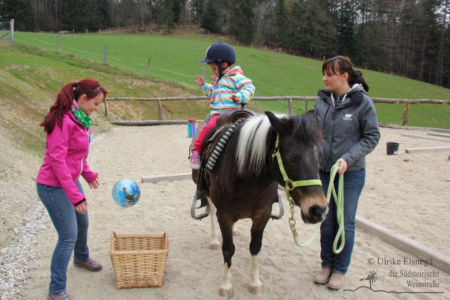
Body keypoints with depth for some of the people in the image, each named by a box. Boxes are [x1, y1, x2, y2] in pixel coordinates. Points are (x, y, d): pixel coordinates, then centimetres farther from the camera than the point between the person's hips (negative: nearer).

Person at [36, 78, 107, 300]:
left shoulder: (80, 119, 5)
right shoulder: (63, 121, -23)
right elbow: (56, 160, -26)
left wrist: (87, 173, 19)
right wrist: (75, 195, -27)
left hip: (70, 181, 10)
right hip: (54, 187, -9)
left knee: (82, 223, 26)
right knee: (68, 236, -5)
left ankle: (81, 258, 53)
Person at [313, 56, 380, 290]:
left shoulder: (363, 102, -13)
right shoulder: (322, 99, -1)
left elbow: (372, 137, -9)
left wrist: (348, 158, -20)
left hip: (350, 173, -3)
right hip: (323, 170, 4)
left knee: (345, 223, 9)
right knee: (326, 220, 14)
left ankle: (340, 270, 26)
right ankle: (326, 264, 32)